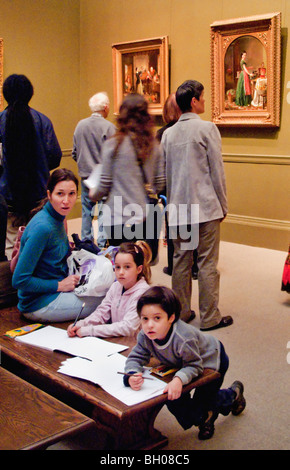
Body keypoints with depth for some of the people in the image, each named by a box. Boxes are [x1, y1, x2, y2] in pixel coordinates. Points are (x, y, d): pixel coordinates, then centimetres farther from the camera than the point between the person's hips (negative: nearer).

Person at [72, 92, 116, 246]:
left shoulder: (80, 125, 4)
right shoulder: (109, 127, -12)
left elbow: (74, 153, 10)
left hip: (85, 175, 5)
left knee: (86, 210, 13)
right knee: (104, 211, 1)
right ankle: (102, 243, 3)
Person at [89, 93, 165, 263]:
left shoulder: (113, 144, -7)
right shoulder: (154, 145, 3)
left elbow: (105, 185, -3)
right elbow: (160, 184, 6)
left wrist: (94, 194, 18)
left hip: (119, 218, -3)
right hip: (148, 217, 3)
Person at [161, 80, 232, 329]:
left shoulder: (168, 133, 10)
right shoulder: (207, 128, -7)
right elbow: (217, 171, -6)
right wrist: (223, 206, 2)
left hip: (178, 209, 6)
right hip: (206, 206, -5)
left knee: (181, 260, 11)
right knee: (207, 264, 0)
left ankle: (181, 313, 18)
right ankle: (210, 318, 7)